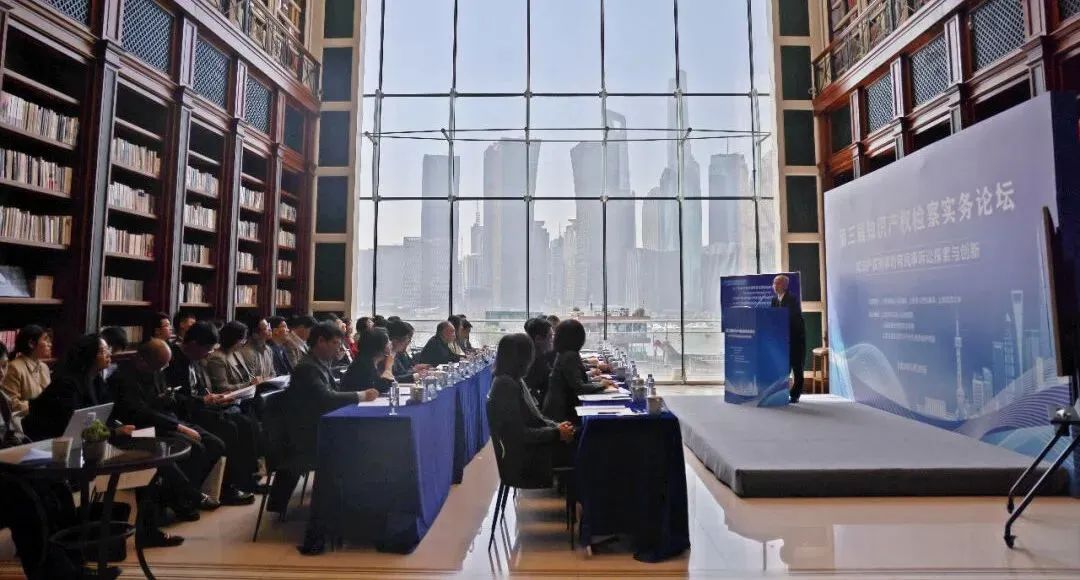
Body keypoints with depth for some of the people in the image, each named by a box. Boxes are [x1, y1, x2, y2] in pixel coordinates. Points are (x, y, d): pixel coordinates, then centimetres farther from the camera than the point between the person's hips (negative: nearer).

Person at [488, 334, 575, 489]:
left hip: (525, 450, 8)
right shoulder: (506, 385, -19)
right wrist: (557, 433, -15)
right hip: (521, 460, -8)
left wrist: (556, 426, -3)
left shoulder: (515, 381, 9)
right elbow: (520, 434, -21)